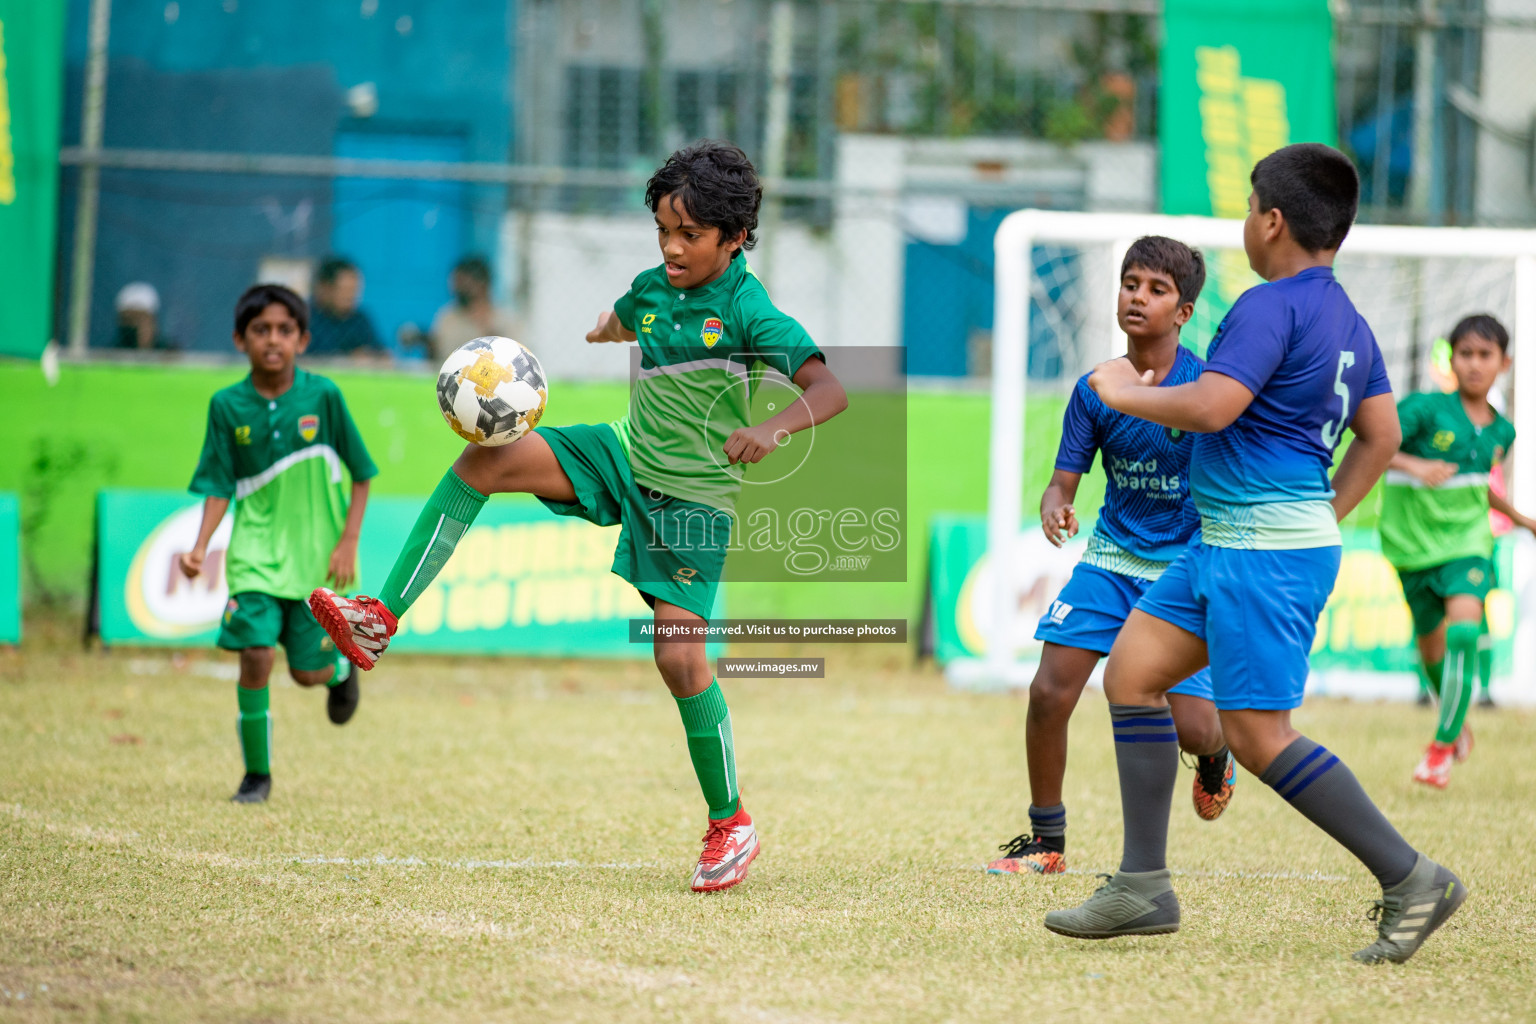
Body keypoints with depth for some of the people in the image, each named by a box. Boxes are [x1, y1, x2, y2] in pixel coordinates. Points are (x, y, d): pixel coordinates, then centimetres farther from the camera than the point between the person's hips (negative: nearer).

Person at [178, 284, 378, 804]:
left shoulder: (323, 396, -7)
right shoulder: (227, 405, -4)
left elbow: (361, 474, 0)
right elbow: (219, 486, 1)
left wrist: (348, 541, -8)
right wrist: (200, 547, -12)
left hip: (317, 554, 0)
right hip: (256, 551, 0)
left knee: (307, 671, 2)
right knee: (255, 653, -15)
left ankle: (341, 669, 41)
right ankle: (257, 773, 1)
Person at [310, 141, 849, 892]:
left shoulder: (748, 311, -19)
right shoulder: (652, 289, 2)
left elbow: (829, 389, -33)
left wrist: (773, 428, -46)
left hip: (693, 493, -6)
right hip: (627, 456, 6)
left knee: (679, 655, -14)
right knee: (487, 457, -12)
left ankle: (731, 826, 2)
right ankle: (381, 619, -12)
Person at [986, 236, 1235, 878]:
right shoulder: (1095, 390, -4)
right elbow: (1064, 481, -2)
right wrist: (1054, 507, -24)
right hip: (1112, 556, 3)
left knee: (1190, 726, -8)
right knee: (1049, 692, -12)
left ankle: (1216, 751, 33)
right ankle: (1046, 839, 6)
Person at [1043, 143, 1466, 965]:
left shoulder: (1271, 306, -16)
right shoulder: (1346, 319, 14)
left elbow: (1211, 406, -25)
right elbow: (1381, 436, 18)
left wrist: (1122, 392, -9)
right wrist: (1326, 517, 21)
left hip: (1266, 555, -10)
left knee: (1258, 736, -9)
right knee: (1131, 672, 10)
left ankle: (1411, 880, -4)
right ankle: (1143, 887, 10)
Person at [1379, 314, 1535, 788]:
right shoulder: (1425, 409, -12)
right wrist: (1413, 465, -34)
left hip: (1466, 540, 1)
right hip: (1414, 544, -1)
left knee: (1464, 629, -22)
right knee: (1432, 647, 10)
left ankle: (1442, 746, -12)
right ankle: (1456, 719, 41)